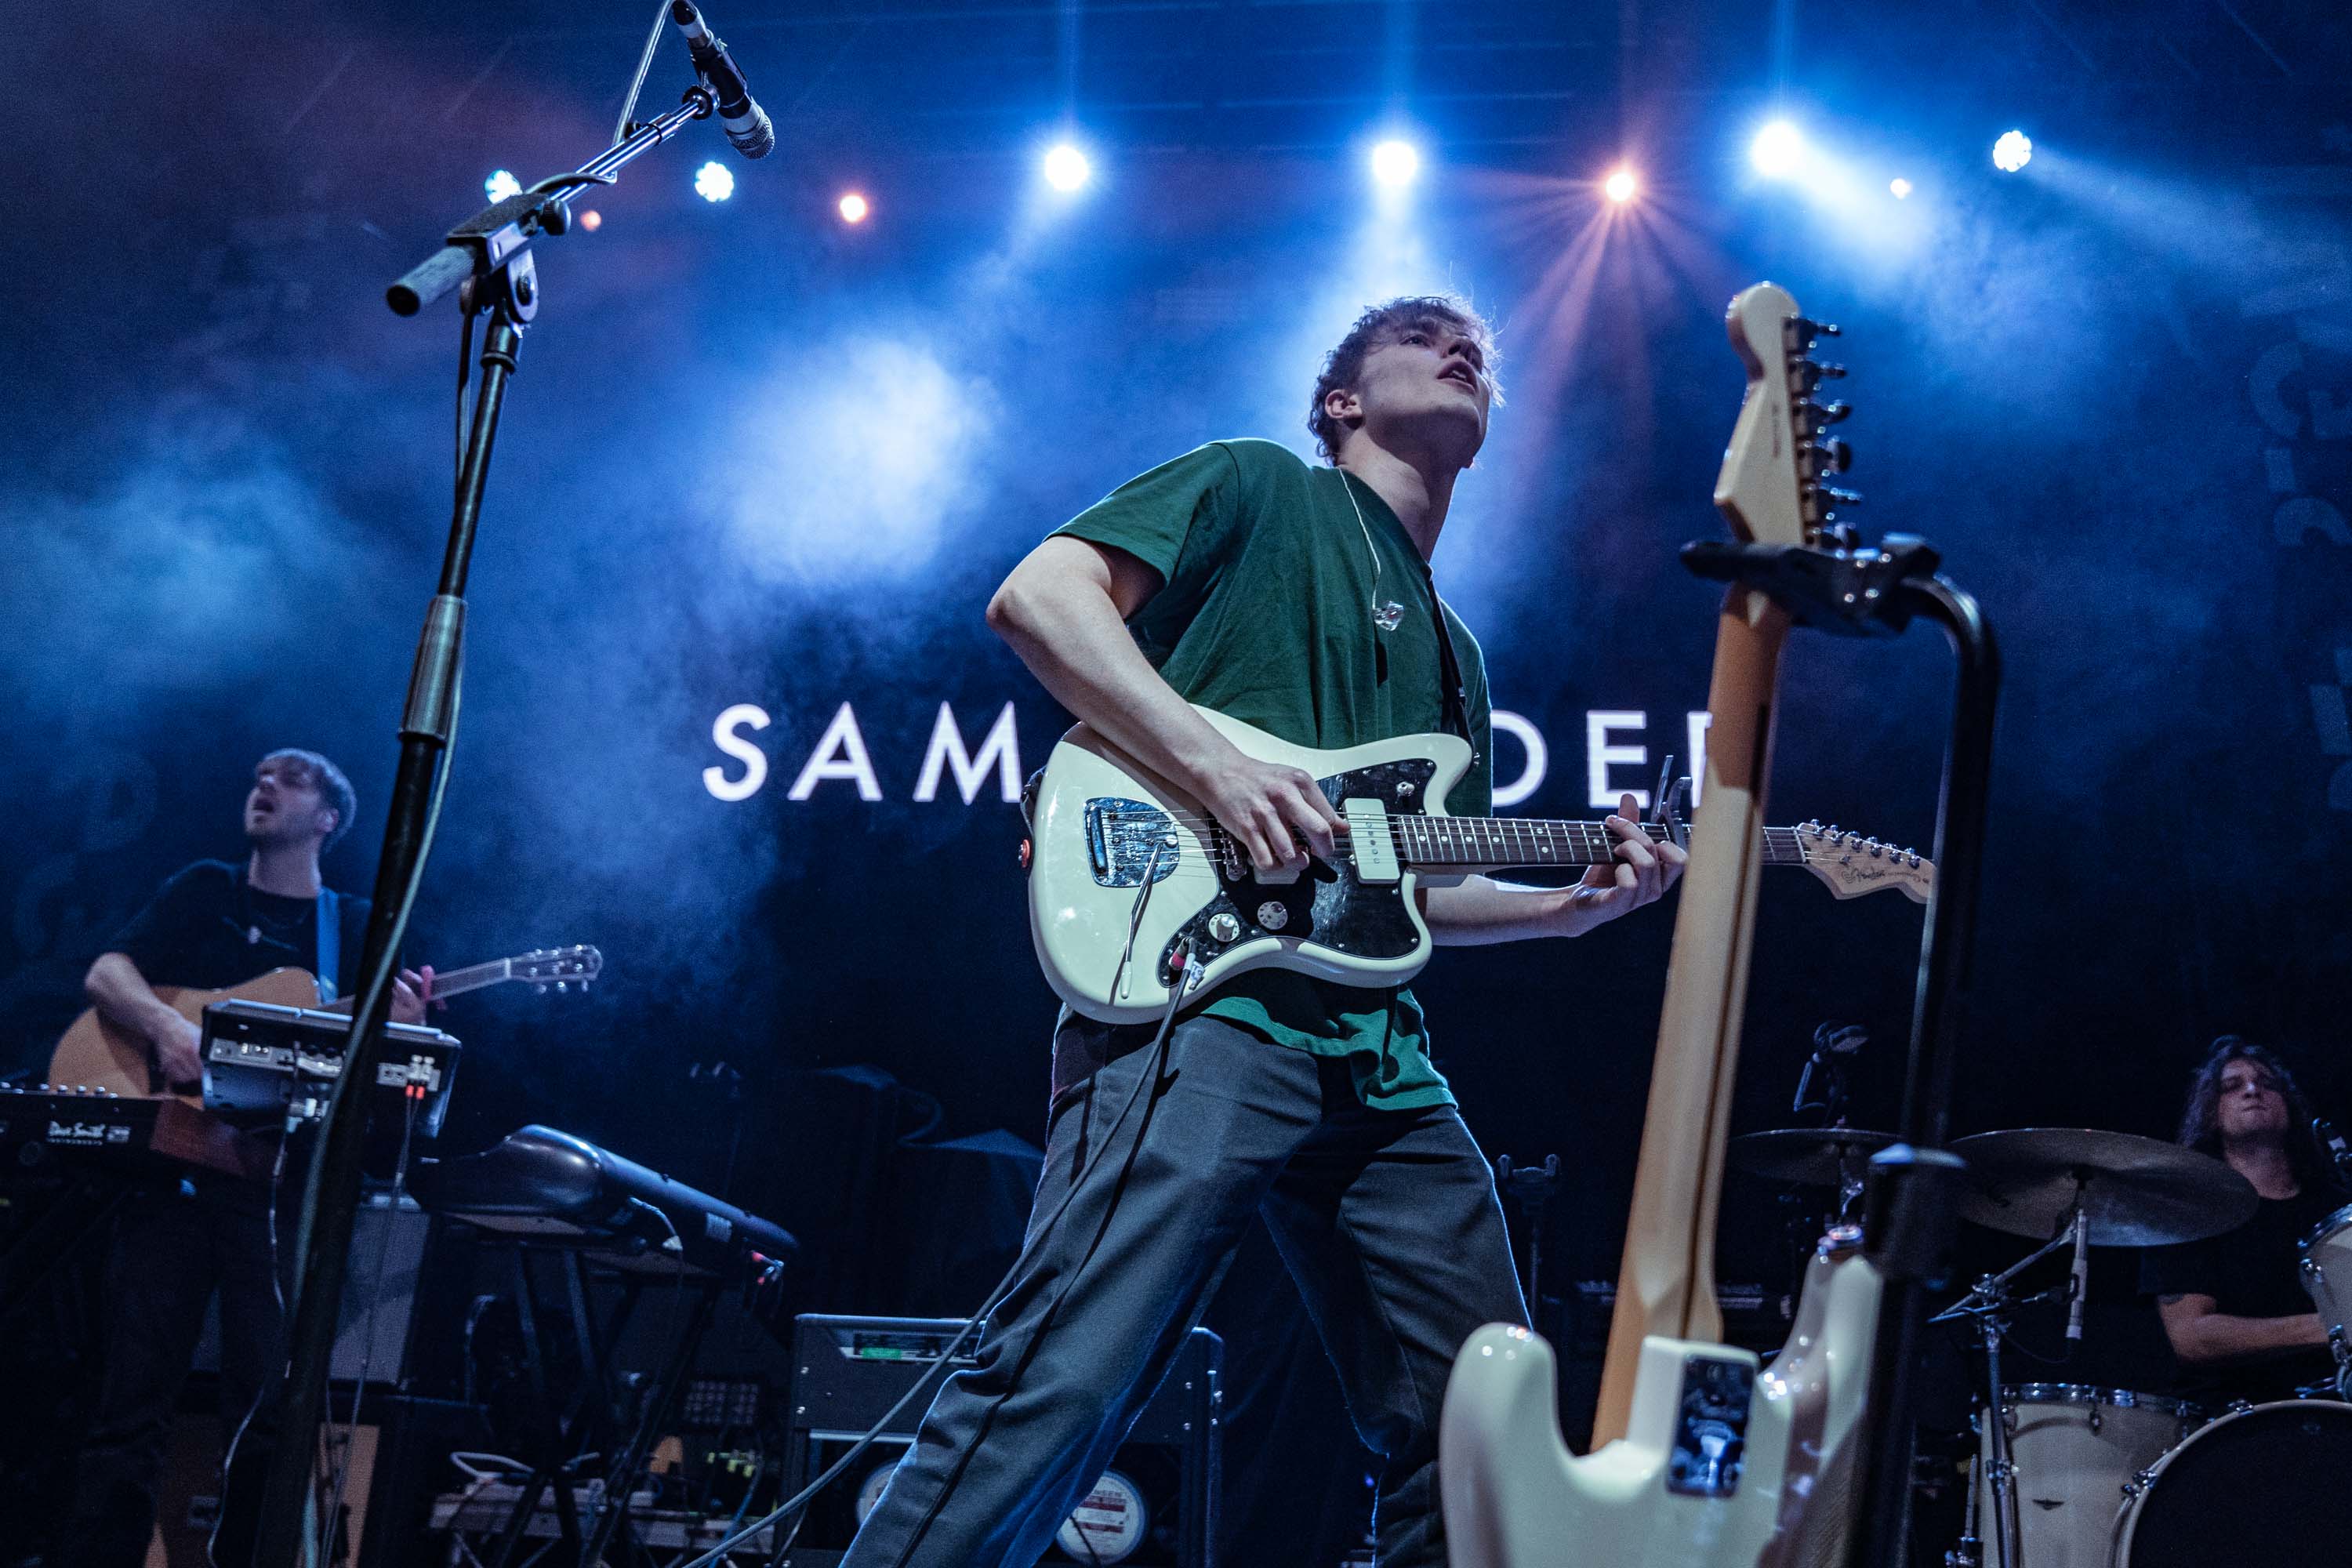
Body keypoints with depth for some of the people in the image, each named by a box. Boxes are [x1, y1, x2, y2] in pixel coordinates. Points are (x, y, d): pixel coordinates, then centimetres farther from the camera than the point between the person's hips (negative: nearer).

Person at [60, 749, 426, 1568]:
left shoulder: (357, 925, 14)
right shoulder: (204, 891, 15)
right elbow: (106, 972, 4)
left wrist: (394, 1028, -15)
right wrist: (167, 1026, -16)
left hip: (279, 1177, 0)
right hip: (172, 1160, 0)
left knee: (268, 1408, -4)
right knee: (132, 1397, -6)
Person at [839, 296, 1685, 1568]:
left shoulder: (1453, 653, 31)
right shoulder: (1259, 488, 10)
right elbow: (1039, 597, -4)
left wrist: (1574, 902, 12)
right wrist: (1217, 767, -14)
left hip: (1376, 1059, 8)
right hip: (1198, 998, -8)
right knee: (1065, 1381, -20)